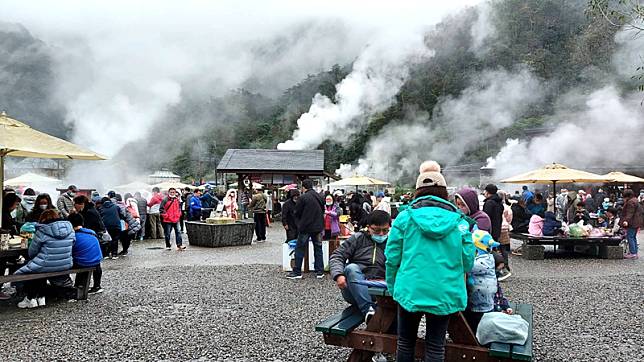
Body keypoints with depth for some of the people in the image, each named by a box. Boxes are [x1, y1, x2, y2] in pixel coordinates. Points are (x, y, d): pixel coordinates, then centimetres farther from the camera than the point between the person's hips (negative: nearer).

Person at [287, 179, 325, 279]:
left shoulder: (303, 197, -13)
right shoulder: (320, 197, 3)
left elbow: (297, 213, -7)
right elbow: (323, 211, 12)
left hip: (305, 227, -5)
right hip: (318, 226, 5)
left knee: (300, 249, 4)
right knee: (318, 248, 13)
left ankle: (297, 272, 7)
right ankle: (320, 272, 15)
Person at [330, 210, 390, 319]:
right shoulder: (357, 239, 10)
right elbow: (337, 256, 2)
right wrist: (338, 275, -19)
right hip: (354, 291, 1)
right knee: (351, 268, -31)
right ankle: (368, 310, -38)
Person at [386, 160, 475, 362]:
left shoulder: (405, 217, -4)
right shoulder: (458, 220, -1)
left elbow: (392, 257, -4)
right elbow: (467, 261, 1)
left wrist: (392, 287, 10)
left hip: (410, 291, -1)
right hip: (445, 294, 1)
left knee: (406, 342, 16)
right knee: (435, 346, 12)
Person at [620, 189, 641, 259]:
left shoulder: (631, 202, -17)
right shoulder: (635, 200, 17)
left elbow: (630, 213, -26)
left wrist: (626, 221, -34)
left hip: (632, 224, -11)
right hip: (636, 223, 11)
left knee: (630, 237, -9)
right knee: (633, 237, 15)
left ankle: (633, 253, -9)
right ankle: (635, 253, 21)